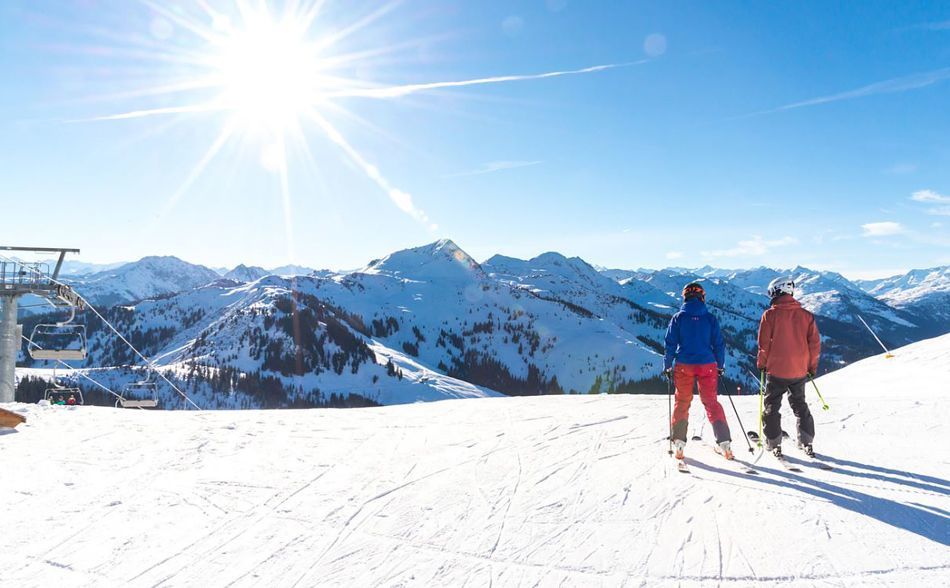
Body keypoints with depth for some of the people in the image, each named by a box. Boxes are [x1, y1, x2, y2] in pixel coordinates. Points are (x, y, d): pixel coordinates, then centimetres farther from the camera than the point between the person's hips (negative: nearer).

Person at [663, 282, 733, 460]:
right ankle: (724, 441, 3)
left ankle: (679, 442, 5)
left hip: (684, 365, -1)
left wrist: (667, 366, 7)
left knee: (682, 402, 10)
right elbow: (719, 344, 5)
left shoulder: (678, 318, -2)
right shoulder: (710, 319, 1)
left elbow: (670, 344, -2)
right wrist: (720, 365, 17)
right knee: (711, 402, 9)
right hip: (707, 365, 1)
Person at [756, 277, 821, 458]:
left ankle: (774, 444, 8)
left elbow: (764, 343, -9)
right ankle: (806, 442, 18)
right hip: (799, 370, 4)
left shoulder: (770, 314, -11)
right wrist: (812, 365, 14)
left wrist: (761, 363, 6)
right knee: (800, 405, 20)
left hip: (776, 370, -3)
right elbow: (815, 342, 3)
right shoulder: (806, 315, 0)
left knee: (771, 406, 10)